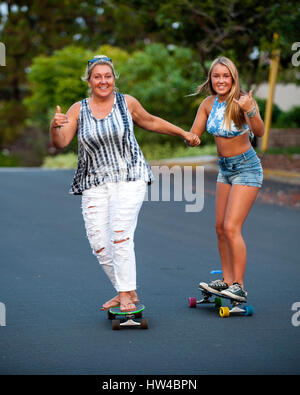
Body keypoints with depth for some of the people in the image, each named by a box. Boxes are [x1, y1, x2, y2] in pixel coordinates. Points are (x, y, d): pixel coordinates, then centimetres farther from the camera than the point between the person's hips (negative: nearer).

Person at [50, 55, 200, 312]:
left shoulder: (126, 102, 3)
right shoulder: (78, 110, 4)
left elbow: (150, 122, 20)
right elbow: (60, 143, -4)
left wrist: (184, 133, 26)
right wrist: (55, 127, -26)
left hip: (129, 178, -2)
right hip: (95, 183, 3)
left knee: (120, 234, -16)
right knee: (98, 241, -2)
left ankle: (127, 293, -8)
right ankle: (125, 291, 14)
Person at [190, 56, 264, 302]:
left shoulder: (243, 101, -20)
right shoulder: (208, 104, -2)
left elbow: (260, 132, -34)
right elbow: (193, 137, 3)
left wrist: (250, 111, -52)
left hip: (247, 168, -7)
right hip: (225, 169, 7)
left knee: (232, 228, -13)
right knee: (220, 227, 10)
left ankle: (239, 287, -7)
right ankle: (227, 281, 21)